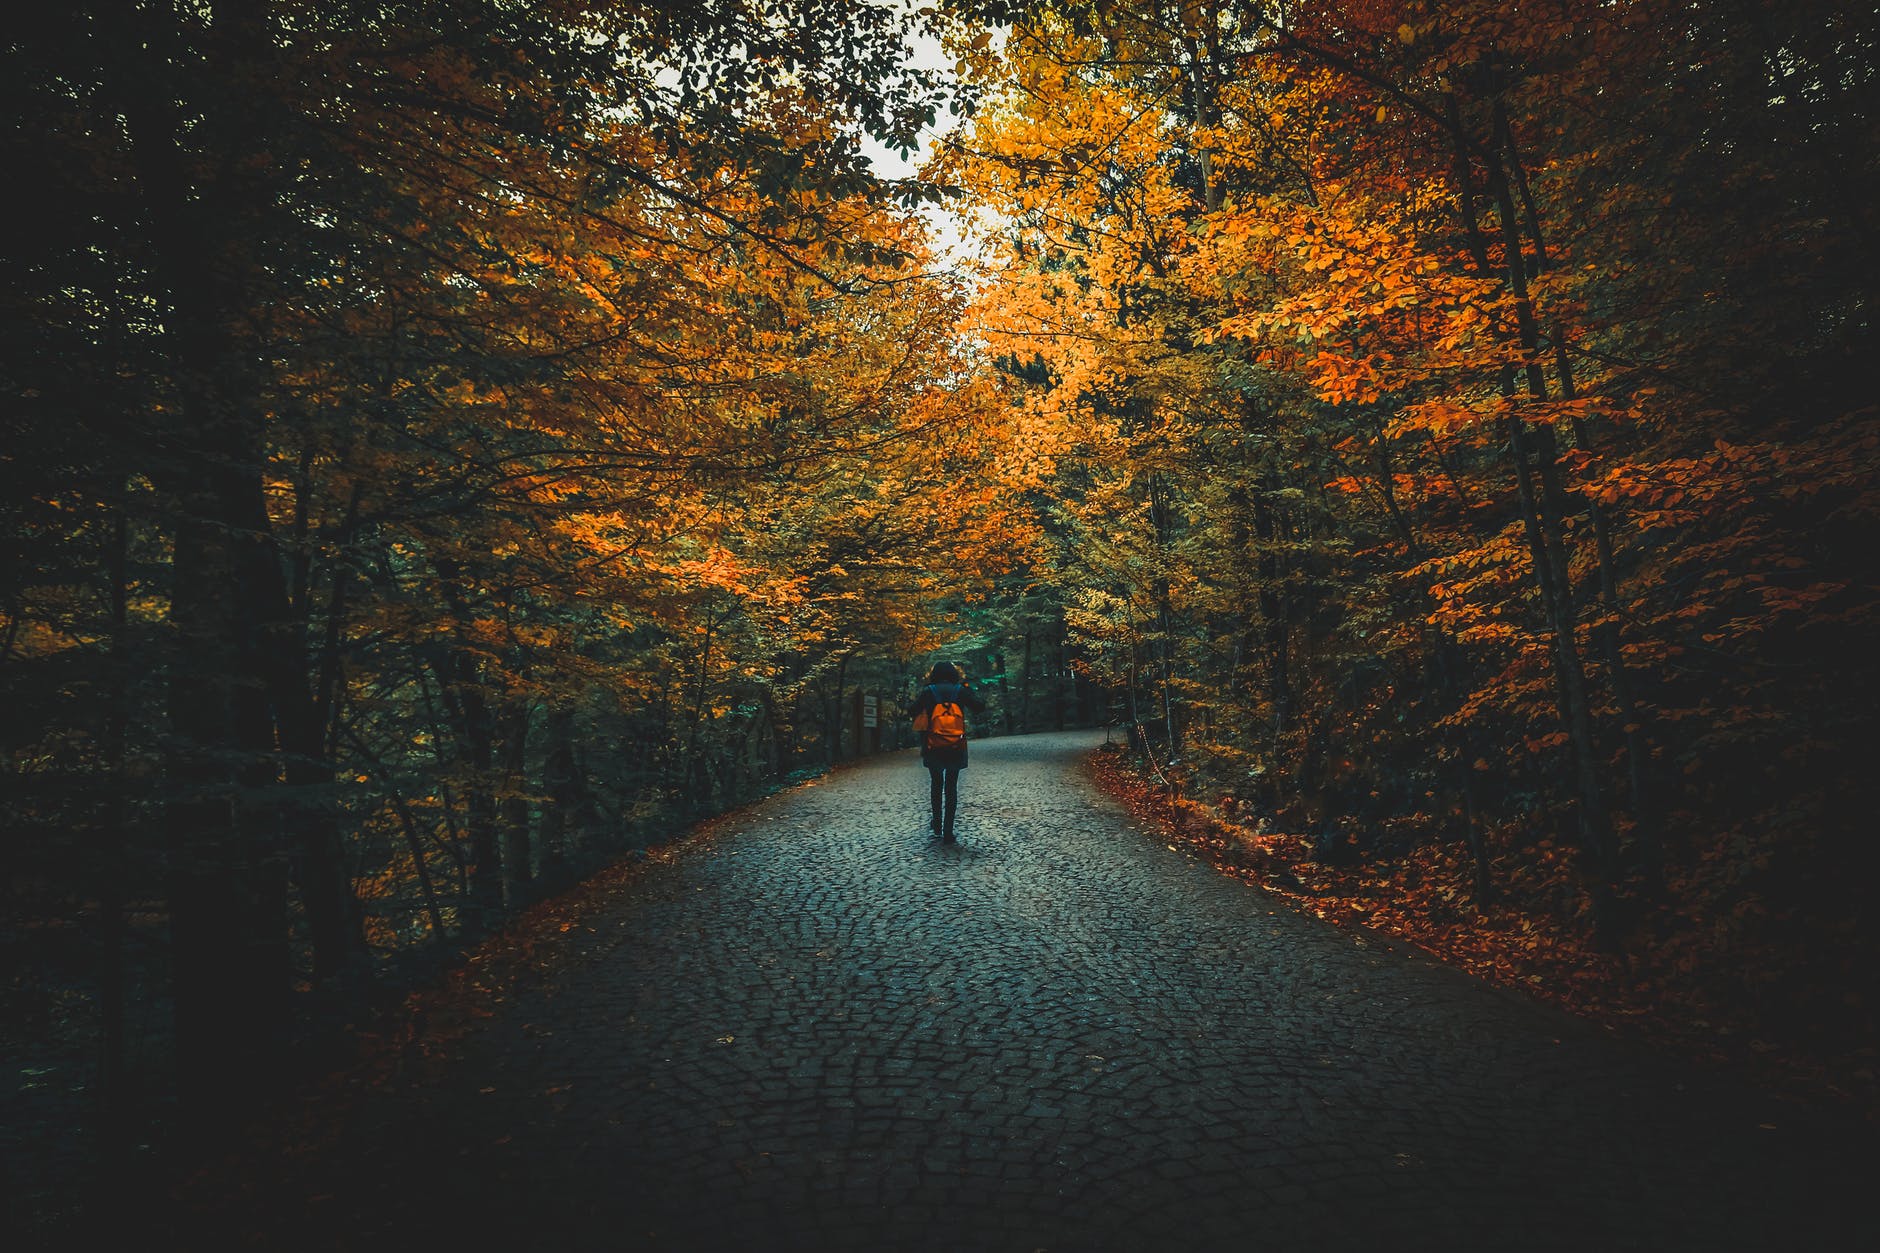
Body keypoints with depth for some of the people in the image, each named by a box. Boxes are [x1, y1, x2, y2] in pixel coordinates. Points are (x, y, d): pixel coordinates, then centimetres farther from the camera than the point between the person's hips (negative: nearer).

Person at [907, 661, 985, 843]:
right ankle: (947, 832, 1)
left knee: (937, 784, 21)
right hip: (956, 749, 0)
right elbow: (980, 707, 1)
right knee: (951, 788, 7)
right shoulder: (960, 691, -1)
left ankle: (937, 825, 24)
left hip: (933, 748, 0)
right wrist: (968, 688, 10)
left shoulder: (928, 691, -2)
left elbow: (912, 713, -5)